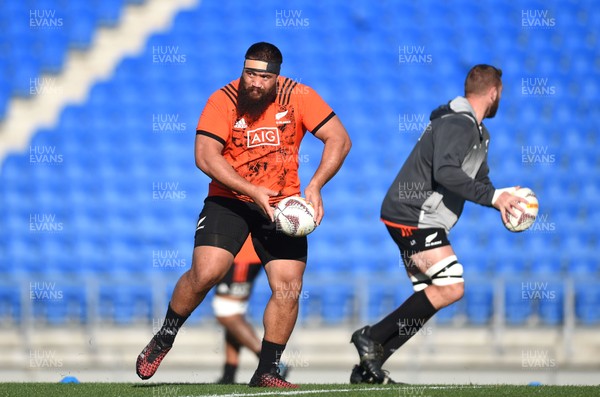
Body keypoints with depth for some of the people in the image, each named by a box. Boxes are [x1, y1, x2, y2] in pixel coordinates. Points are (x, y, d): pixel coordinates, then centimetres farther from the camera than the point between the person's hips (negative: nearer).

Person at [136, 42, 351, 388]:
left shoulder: (298, 97, -9)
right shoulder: (223, 100, -13)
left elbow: (339, 139, -10)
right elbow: (205, 156, -20)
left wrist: (315, 186, -23)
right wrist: (253, 191, -28)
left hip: (282, 204, 2)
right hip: (229, 200, -2)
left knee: (289, 288, -8)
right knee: (205, 273, -18)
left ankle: (267, 371, 8)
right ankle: (164, 339, 6)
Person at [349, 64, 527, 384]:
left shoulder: (478, 132, 19)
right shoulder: (457, 124, -16)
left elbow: (478, 180, 26)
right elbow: (445, 171, -31)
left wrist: (502, 201, 6)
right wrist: (492, 196, -27)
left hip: (422, 222, 11)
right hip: (413, 217, -11)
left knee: (428, 300, 8)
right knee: (451, 287, -18)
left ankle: (368, 368, 9)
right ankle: (372, 336, -13)